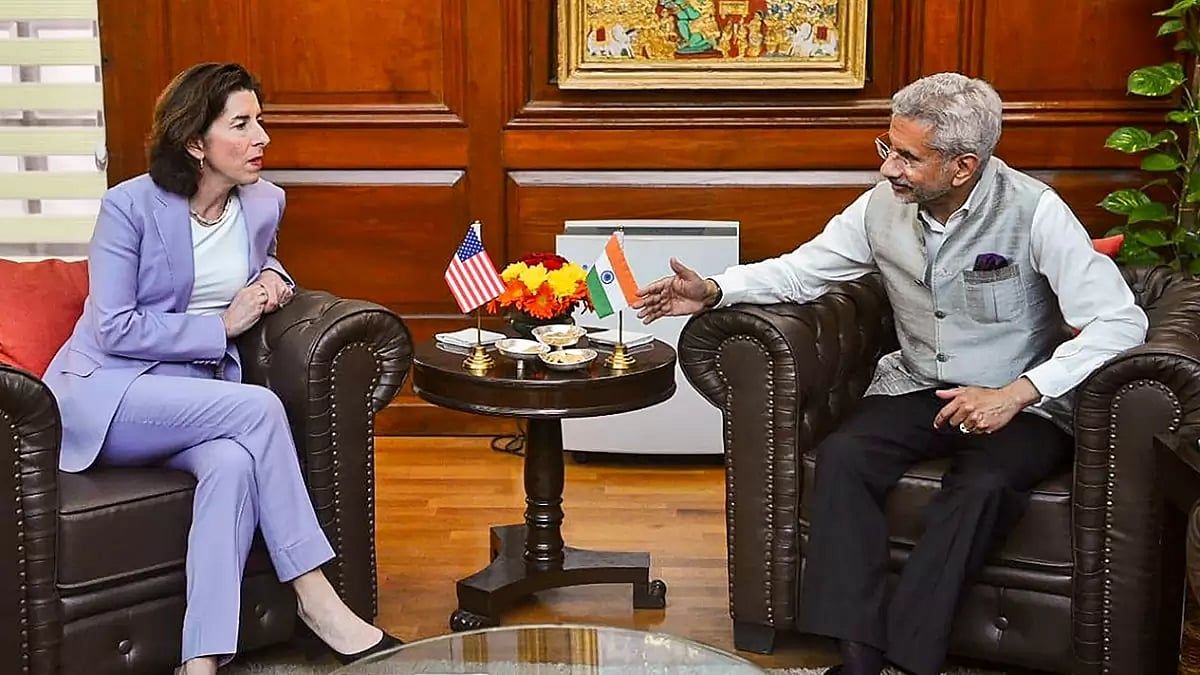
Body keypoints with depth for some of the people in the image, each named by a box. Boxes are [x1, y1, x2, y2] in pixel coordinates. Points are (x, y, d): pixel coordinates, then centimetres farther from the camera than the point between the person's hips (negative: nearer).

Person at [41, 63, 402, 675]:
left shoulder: (265, 203, 5)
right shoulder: (130, 205, -10)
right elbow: (114, 329, -12)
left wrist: (272, 276, 4)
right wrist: (223, 325, -13)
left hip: (197, 392, 5)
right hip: (104, 394, -4)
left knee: (234, 462, -33)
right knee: (259, 408, -30)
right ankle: (316, 600, -22)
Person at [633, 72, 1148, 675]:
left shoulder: (1034, 212, -16)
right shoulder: (884, 205, -2)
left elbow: (1120, 321, -20)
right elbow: (801, 269, 10)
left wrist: (1016, 394, -28)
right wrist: (715, 291, -7)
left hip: (1022, 403, -4)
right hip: (917, 388, 4)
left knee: (982, 487, -34)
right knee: (842, 455, -24)